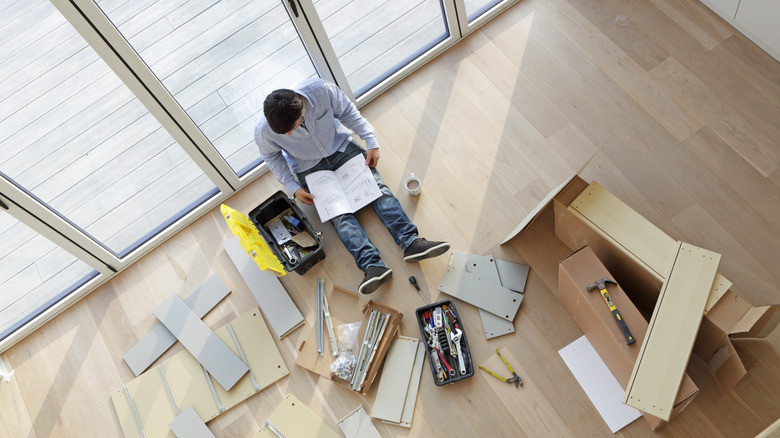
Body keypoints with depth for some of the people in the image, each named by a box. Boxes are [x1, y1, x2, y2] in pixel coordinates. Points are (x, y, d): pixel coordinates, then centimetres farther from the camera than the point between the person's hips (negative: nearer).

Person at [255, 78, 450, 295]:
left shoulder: (322, 90, -29)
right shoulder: (263, 132, -26)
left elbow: (348, 113, -10)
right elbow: (272, 157, -4)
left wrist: (371, 143, -11)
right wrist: (294, 187, -9)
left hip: (340, 146, 1)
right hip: (310, 169, -1)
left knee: (377, 186, -16)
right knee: (339, 212, -18)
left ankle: (410, 242, -21)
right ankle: (373, 266, -28)